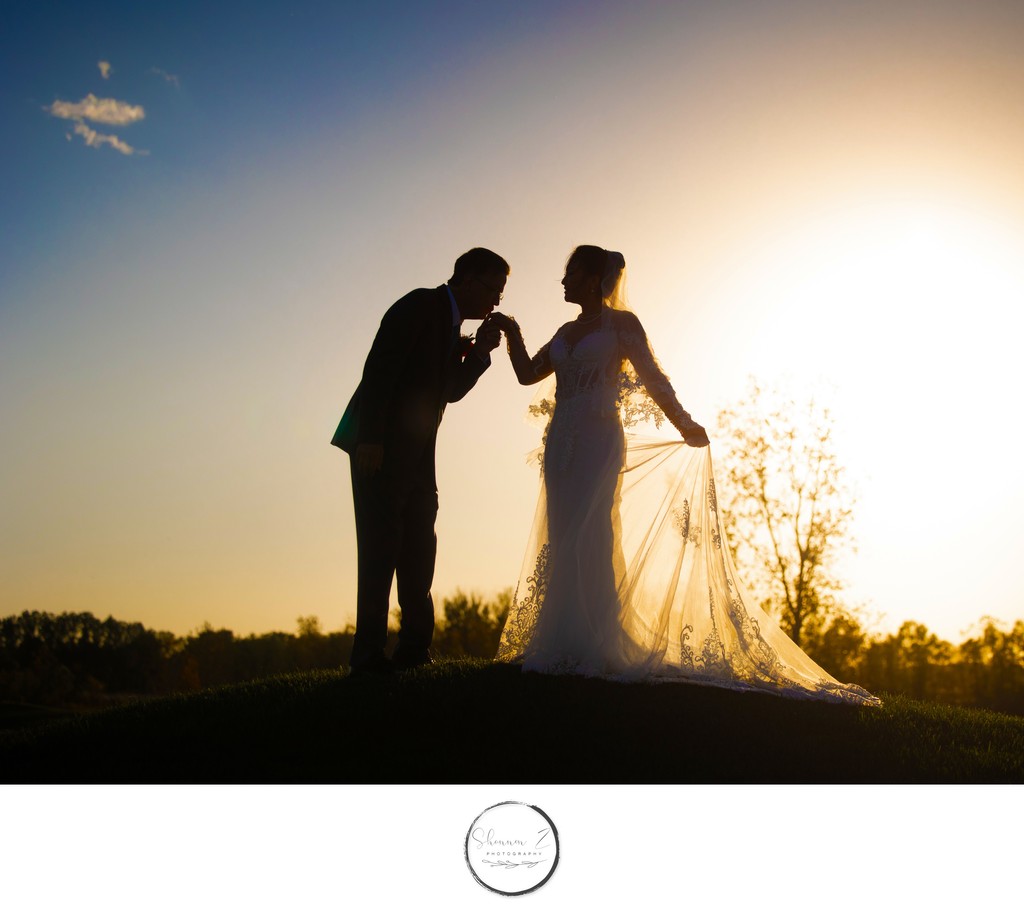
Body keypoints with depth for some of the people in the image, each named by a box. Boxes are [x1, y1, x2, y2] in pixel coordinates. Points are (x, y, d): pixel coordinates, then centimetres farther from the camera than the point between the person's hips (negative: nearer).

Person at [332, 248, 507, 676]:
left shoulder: (450, 324, 19)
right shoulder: (420, 306, -8)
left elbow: (450, 390, 20)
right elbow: (378, 370, -17)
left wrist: (479, 351, 6)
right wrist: (370, 440, -24)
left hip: (416, 453, 9)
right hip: (380, 449, -9)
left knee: (419, 550, 9)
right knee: (381, 547, -10)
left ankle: (414, 649, 15)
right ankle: (369, 654, -6)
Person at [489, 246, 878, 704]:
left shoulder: (621, 323, 1)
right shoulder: (566, 332, 20)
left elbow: (652, 378, -7)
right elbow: (527, 373, 20)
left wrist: (683, 423, -17)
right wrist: (512, 332, 11)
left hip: (599, 443, -7)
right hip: (562, 444, 7)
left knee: (586, 542, -13)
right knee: (563, 542, 3)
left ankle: (592, 651, -10)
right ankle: (564, 649, 5)